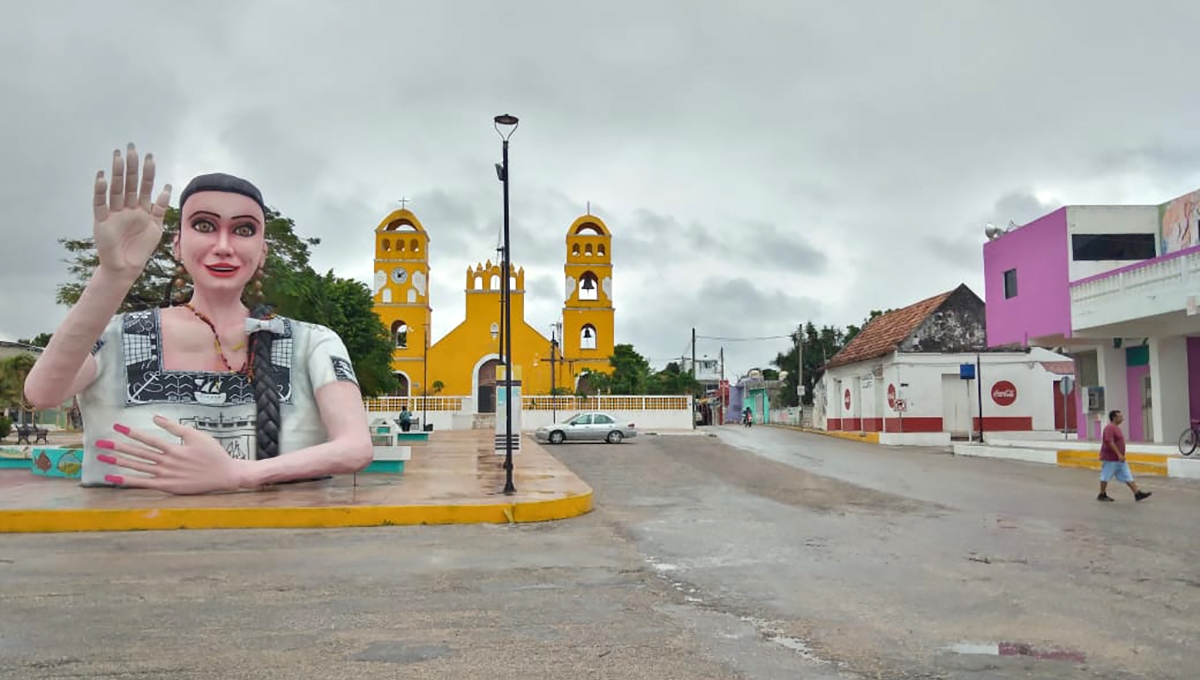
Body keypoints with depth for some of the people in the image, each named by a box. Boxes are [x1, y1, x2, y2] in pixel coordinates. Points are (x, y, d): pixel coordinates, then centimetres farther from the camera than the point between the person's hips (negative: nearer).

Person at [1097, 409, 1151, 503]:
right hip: (1110, 459, -10)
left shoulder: (1116, 428, 15)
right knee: (1105, 477, 1)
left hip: (1119, 459, 10)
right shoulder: (1109, 428, -17)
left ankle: (1137, 493, 3)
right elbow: (1109, 442, -26)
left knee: (1128, 476, 5)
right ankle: (1102, 495, 10)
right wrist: (1119, 454, -28)